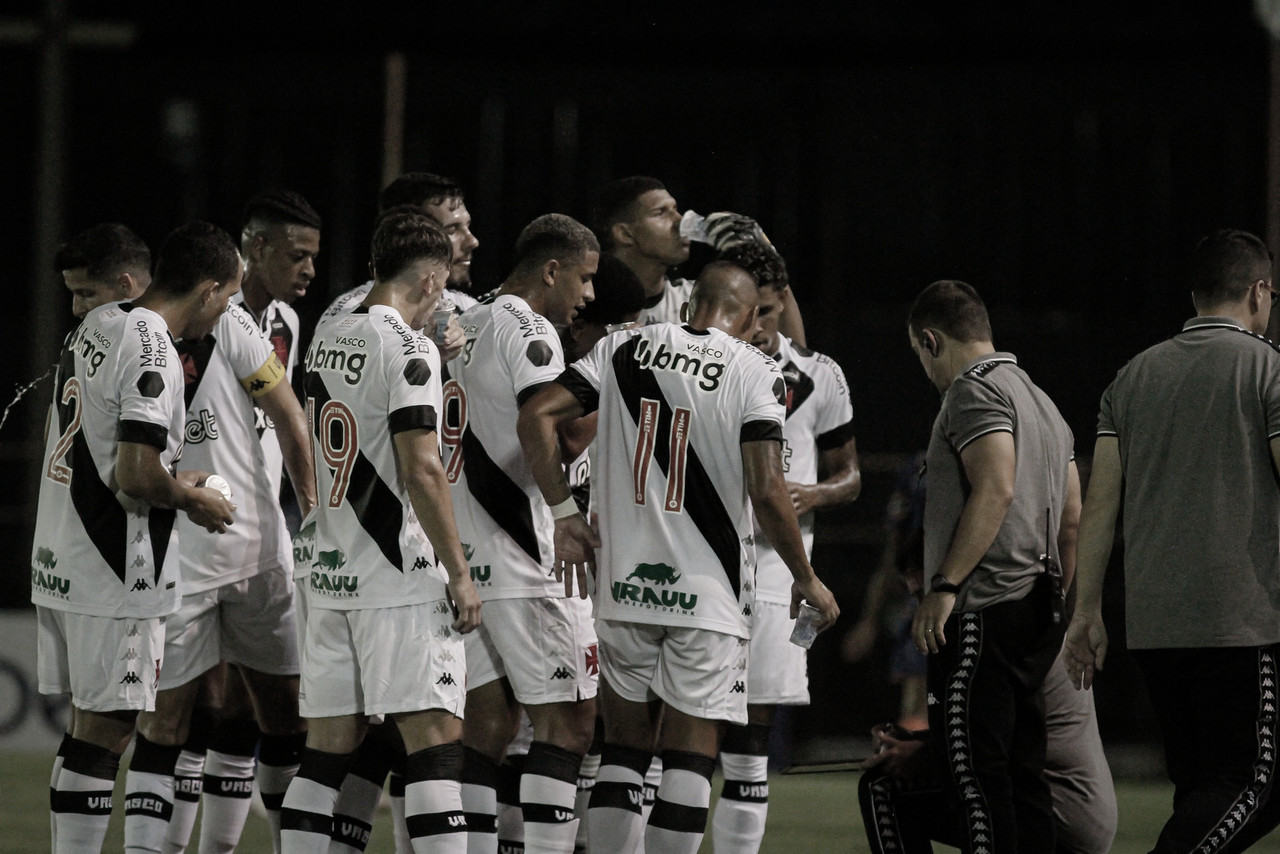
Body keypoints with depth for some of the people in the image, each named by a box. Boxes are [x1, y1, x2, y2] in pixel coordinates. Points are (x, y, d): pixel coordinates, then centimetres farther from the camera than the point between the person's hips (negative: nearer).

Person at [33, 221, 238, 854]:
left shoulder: (92, 328, 11)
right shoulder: (151, 355, -19)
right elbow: (135, 477, -25)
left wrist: (171, 480, 20)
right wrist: (191, 498, -7)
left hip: (58, 559, 9)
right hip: (113, 575, -9)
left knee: (93, 723, 14)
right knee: (107, 728, -4)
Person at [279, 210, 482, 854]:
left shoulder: (326, 337, 13)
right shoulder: (408, 348, -11)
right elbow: (420, 469, -18)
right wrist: (458, 572, -12)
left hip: (330, 572, 8)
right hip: (401, 580, -8)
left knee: (329, 746, 9)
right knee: (435, 739, -8)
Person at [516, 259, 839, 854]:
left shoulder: (622, 349, 6)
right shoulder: (754, 372, -5)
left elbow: (535, 419, -2)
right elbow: (766, 492, -13)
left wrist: (564, 514, 6)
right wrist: (806, 579, 0)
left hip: (623, 582, 3)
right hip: (708, 592, -3)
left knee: (624, 744, 12)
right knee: (690, 754, 0)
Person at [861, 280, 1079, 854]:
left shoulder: (974, 389, -6)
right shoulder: (1041, 402, 24)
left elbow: (994, 490, -20)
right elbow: (1072, 522, 23)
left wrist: (944, 586, -20)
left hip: (984, 608, -10)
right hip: (1037, 611, 10)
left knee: (971, 770, -13)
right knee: (1021, 773, 9)